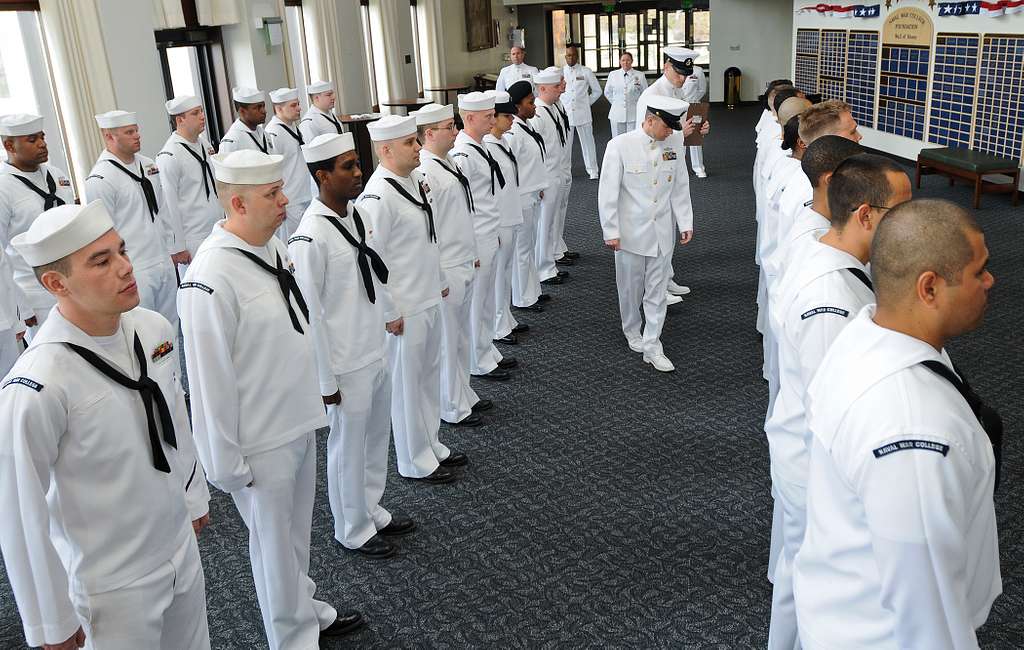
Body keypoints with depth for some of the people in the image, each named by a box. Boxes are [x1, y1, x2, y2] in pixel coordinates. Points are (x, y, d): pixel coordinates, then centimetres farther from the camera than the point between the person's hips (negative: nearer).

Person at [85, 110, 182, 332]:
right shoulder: (100, 179, -13)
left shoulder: (148, 165, 10)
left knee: (170, 328, 15)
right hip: (133, 272, -7)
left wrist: (176, 246, 18)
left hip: (165, 263, 7)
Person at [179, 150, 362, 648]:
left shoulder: (272, 245, 0)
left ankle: (306, 608, 47)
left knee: (297, 531, 25)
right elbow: (209, 378, -21)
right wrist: (226, 463, -14)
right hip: (261, 440, -7)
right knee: (274, 544, 13)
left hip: (299, 420, 7)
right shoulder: (212, 276, -25)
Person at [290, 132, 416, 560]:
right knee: (349, 448, 11)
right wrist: (326, 381, -14)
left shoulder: (356, 214, 1)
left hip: (377, 352, 7)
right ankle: (353, 531, 32)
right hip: (347, 364, -7)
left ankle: (371, 510, 43)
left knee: (377, 439, 22)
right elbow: (309, 315, -19)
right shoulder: (311, 238, -22)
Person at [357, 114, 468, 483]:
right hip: (404, 311, -8)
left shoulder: (415, 179, 6)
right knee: (407, 385, 7)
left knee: (429, 377, 20)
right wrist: (389, 313, -17)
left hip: (429, 300, 8)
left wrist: (438, 282, 21)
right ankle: (415, 463, 23)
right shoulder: (378, 196, -22)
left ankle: (431, 446, 38)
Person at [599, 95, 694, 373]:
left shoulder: (674, 147, 0)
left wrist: (686, 223, 5)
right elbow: (608, 191, -11)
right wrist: (610, 231, -11)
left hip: (662, 232, 3)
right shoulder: (621, 146, -13)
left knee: (657, 291, 5)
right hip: (631, 231, -3)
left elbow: (681, 189, 8)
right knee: (631, 288, 12)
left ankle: (652, 347, 11)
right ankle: (632, 330, 37)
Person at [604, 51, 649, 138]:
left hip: (634, 114, -1)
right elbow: (607, 92, 17)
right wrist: (616, 103, 12)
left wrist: (638, 104, 7)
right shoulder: (613, 75, 4)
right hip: (617, 115, 1)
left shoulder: (640, 75, -1)